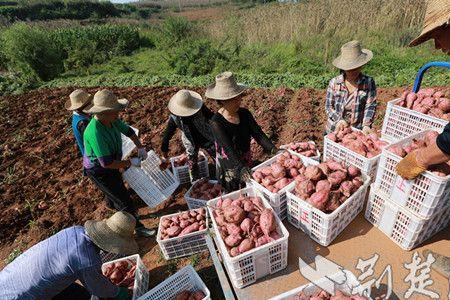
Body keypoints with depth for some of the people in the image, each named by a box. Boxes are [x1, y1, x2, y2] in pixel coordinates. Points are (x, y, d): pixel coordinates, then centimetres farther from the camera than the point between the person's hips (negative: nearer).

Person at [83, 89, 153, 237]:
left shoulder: (112, 120, -14)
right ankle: (138, 227, 18)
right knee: (123, 199, 0)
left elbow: (128, 131, 3)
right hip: (98, 170, -8)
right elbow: (106, 163, -39)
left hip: (109, 163, 8)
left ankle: (112, 205, 65)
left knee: (117, 187, 33)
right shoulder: (95, 133, -39)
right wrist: (130, 162, -29)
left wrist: (140, 147, -6)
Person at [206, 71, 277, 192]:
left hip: (246, 163, 5)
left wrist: (273, 149, -26)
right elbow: (228, 148, -33)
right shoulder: (216, 122, -25)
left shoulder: (245, 113, -8)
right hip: (229, 167, -5)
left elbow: (258, 133, -12)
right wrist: (241, 168, -43)